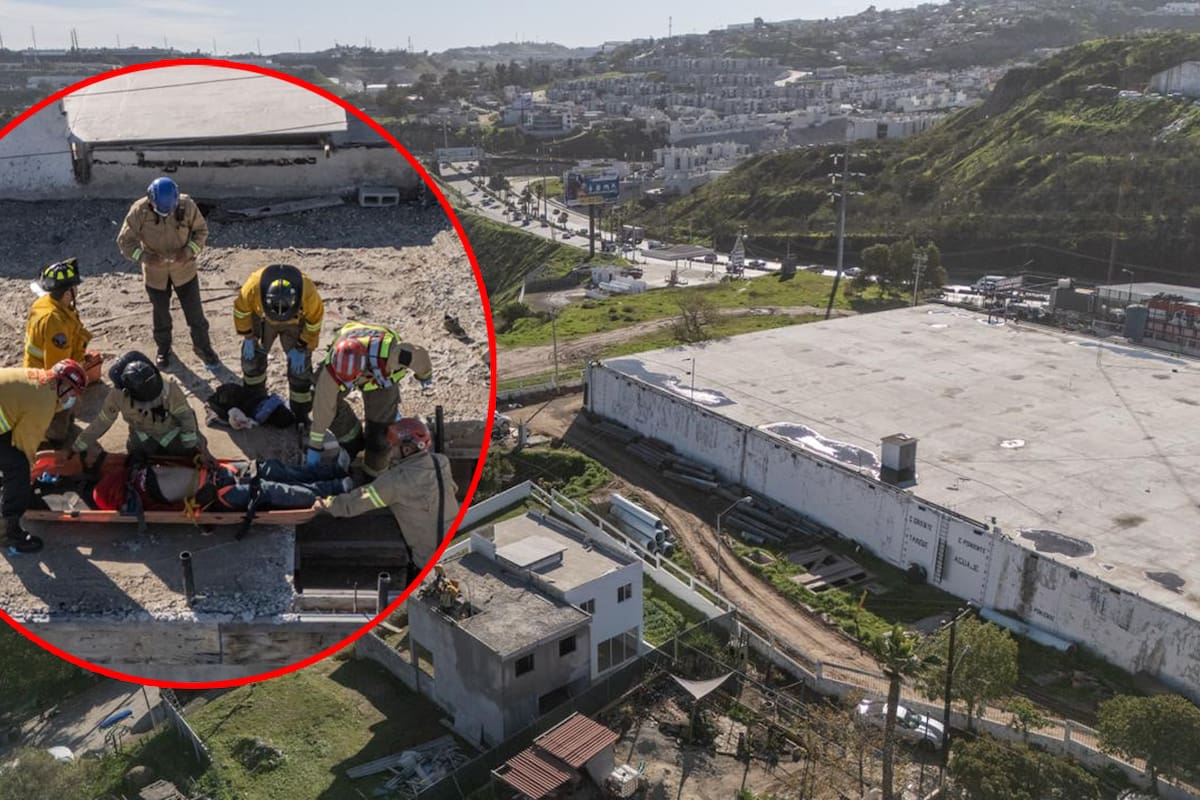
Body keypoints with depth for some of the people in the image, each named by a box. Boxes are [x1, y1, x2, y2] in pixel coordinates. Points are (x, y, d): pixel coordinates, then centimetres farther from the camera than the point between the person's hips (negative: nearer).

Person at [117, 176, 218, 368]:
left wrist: (190, 250, -23)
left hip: (184, 269, 0)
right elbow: (124, 241, -13)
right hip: (155, 272, 0)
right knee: (161, 314, 18)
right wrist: (143, 256, -32)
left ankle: (203, 347, 31)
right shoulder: (139, 210, -21)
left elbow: (201, 230, -5)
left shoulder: (187, 205, -20)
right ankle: (163, 348, 41)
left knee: (194, 312, 9)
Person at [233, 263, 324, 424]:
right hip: (262, 319, 2)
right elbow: (241, 309, -15)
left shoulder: (308, 293, -40)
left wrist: (301, 348, -13)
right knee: (251, 357, 5)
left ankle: (301, 412, 8)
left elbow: (314, 320, -18)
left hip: (295, 323, -1)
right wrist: (248, 337, -6)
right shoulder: (253, 287, -38)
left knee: (300, 366, -7)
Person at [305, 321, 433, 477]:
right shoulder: (331, 369, -41)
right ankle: (353, 440, 12)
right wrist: (314, 449, -22)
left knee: (380, 423, -7)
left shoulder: (388, 355, -48)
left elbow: (420, 355, -27)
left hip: (382, 372, -2)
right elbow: (322, 410, -31)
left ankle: (374, 471, 19)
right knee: (321, 398, -13)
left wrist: (425, 375, -3)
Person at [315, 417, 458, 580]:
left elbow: (357, 502, -14)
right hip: (453, 535, 6)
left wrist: (326, 505, 2)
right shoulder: (441, 462, -6)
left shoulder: (397, 480, -22)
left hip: (428, 551, -6)